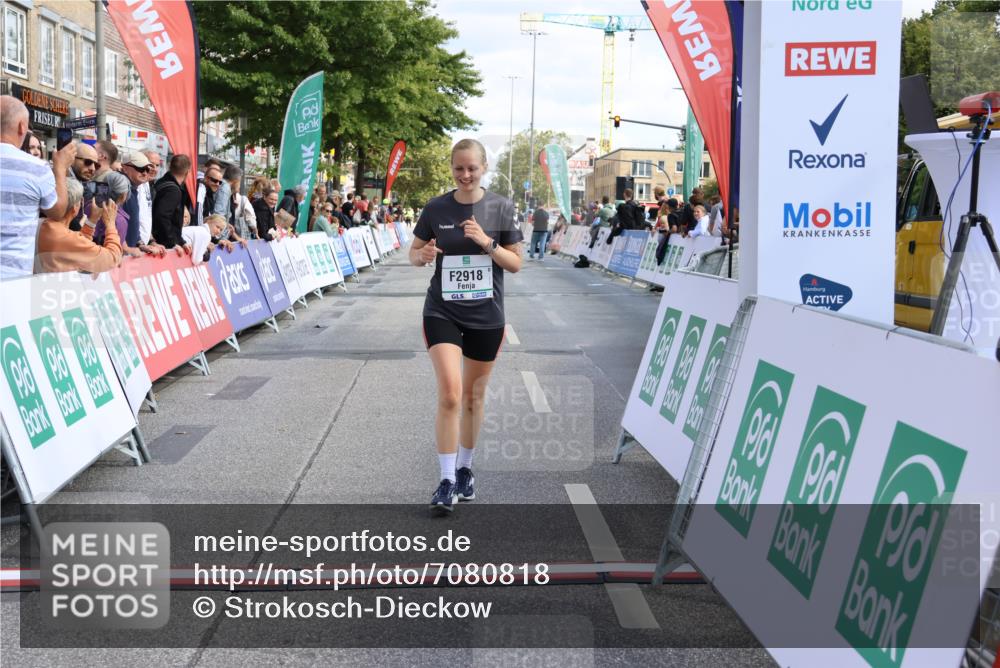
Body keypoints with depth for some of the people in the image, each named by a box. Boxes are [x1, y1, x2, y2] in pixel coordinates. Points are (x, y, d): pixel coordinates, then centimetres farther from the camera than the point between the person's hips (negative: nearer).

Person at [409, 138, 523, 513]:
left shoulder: (501, 208, -3)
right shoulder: (436, 208, -2)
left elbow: (516, 264, -1)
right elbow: (414, 254, 8)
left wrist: (487, 243, -18)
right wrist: (424, 254, -16)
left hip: (486, 315, 1)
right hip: (442, 311, -1)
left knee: (473, 397, 13)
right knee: (450, 395, -14)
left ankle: (464, 469, 31)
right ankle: (446, 480, -7)